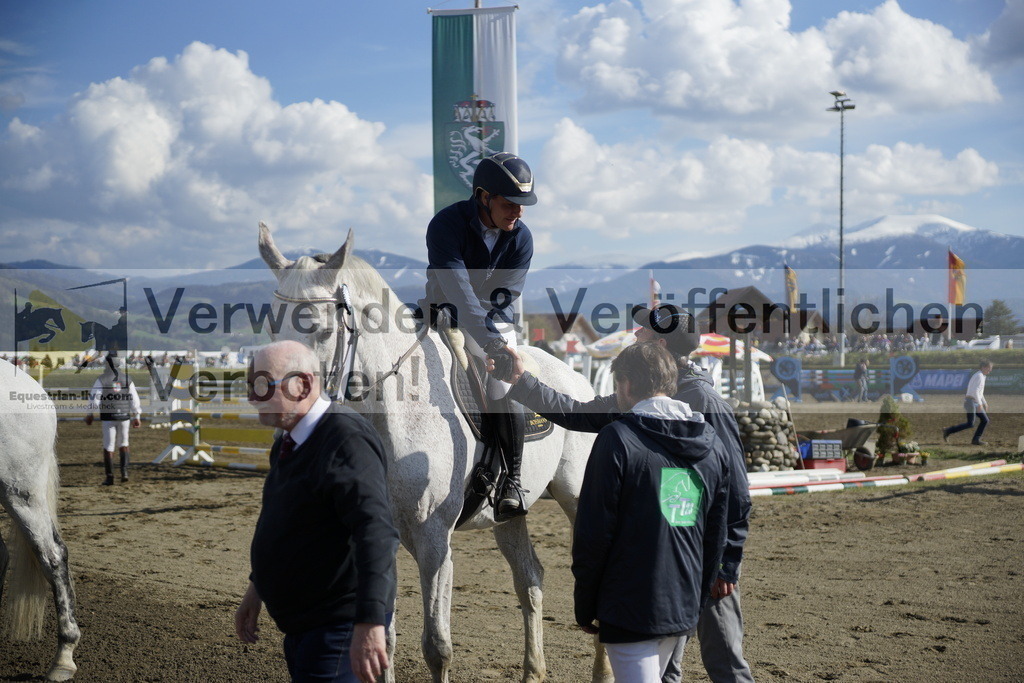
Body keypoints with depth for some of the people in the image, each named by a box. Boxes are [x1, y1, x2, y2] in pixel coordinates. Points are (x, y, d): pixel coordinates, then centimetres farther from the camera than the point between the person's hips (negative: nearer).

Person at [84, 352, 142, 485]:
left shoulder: (101, 379, -7)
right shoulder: (127, 379, 1)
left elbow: (94, 398, -7)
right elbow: (134, 399, 4)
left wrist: (89, 414, 8)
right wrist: (137, 417, 13)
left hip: (108, 417, -2)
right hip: (124, 416, 2)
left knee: (108, 447, 5)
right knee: (123, 444, 17)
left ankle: (109, 477, 3)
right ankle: (124, 471, 0)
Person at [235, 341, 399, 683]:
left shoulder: (345, 439, -22)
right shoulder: (287, 443, 10)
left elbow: (377, 532, -32)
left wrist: (370, 623, -40)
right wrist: (256, 590, 30)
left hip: (339, 626, -10)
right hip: (299, 623, 10)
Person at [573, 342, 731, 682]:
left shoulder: (617, 439, -10)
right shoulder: (714, 446, 9)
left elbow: (593, 533, -11)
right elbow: (716, 536, 14)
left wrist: (584, 609, -1)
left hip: (629, 613, -7)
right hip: (683, 611, 7)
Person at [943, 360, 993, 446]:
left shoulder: (982, 376, 16)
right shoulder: (979, 376, -15)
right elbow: (975, 391, -23)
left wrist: (984, 403, 26)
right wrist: (979, 404, -23)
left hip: (975, 402, 10)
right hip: (971, 401, -10)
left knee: (985, 420, 5)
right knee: (970, 424, -10)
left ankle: (976, 440, 7)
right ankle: (948, 431, -4)